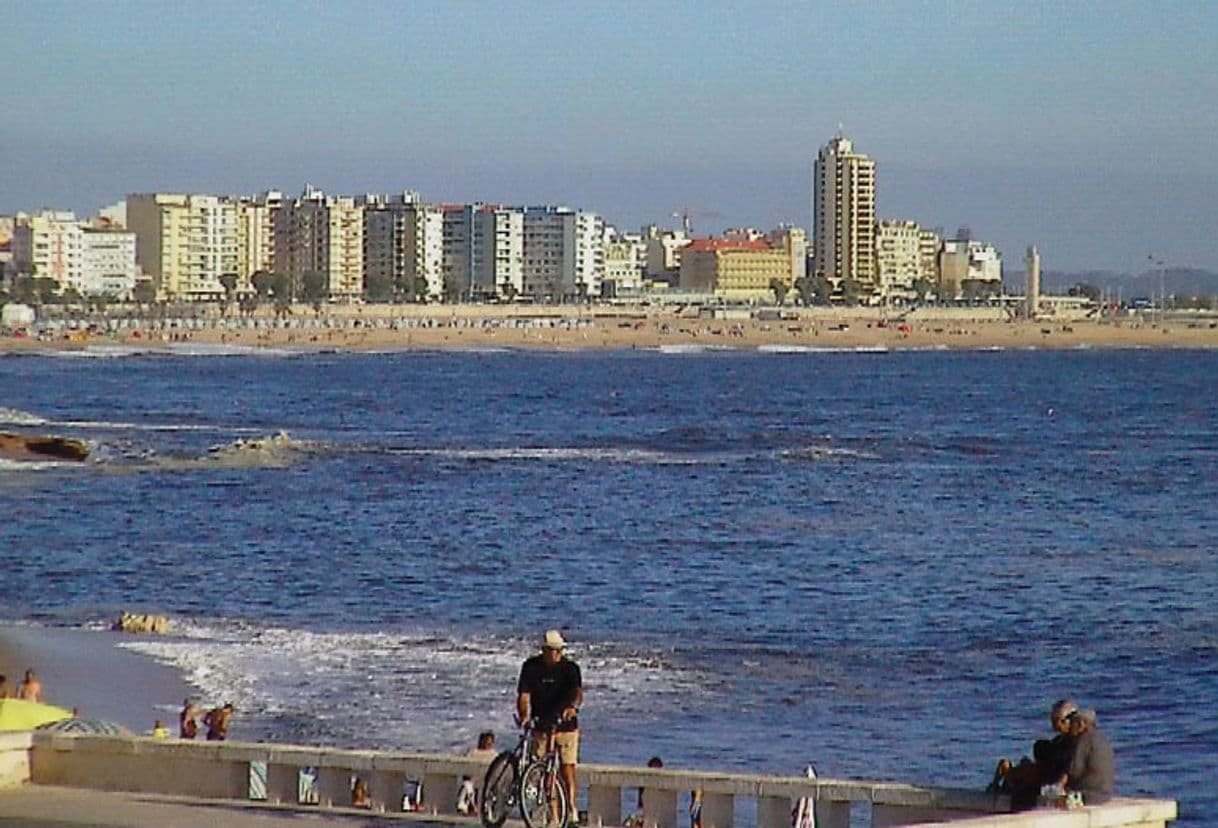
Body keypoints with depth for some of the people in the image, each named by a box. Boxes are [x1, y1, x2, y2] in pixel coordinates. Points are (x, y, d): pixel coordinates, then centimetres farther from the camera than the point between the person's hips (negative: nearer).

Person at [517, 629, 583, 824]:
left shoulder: (570, 668, -5)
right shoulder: (531, 666, -1)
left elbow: (578, 692, -21)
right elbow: (524, 695, -6)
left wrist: (573, 707, -42)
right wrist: (524, 715, -25)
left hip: (566, 725, -1)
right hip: (541, 726, 1)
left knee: (567, 768, -8)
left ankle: (571, 807, -1)